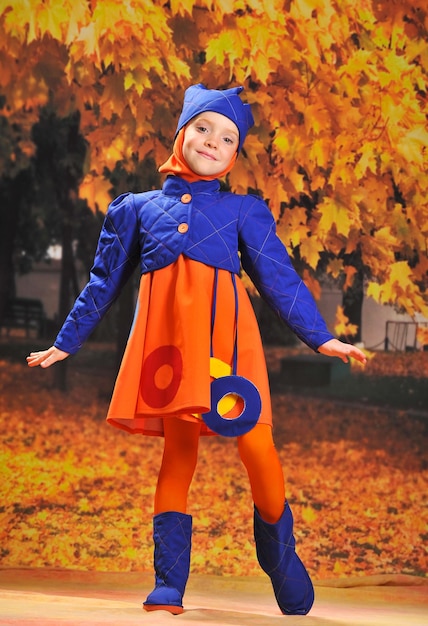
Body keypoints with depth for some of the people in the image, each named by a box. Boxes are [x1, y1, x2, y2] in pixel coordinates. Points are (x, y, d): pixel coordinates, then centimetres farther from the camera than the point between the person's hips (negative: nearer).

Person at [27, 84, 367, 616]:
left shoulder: (244, 211, 19)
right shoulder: (136, 208, 21)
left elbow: (279, 278, 17)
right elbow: (104, 282, 26)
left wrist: (320, 337, 8)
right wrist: (65, 343, 27)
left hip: (224, 329, 0)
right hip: (166, 332, 1)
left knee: (255, 444, -11)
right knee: (178, 451, -4)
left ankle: (280, 556, 11)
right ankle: (168, 587, 0)